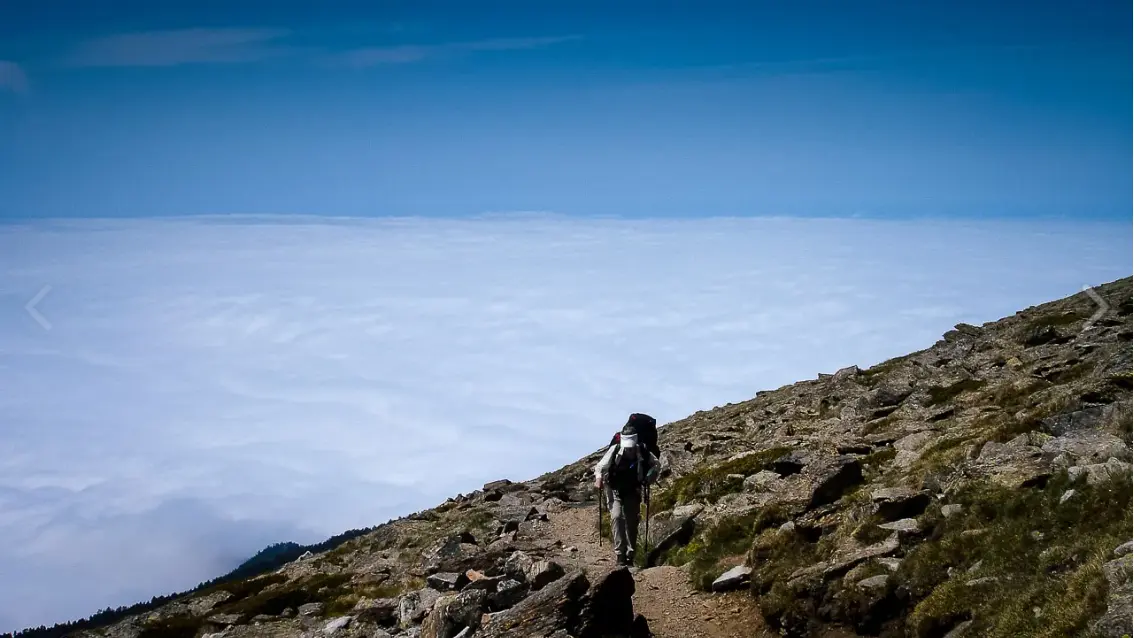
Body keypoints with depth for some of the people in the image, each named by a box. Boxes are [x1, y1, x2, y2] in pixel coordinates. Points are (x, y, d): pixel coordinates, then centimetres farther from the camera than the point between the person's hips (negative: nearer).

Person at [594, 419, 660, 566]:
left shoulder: (643, 451, -14)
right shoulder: (614, 450, -19)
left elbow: (656, 464, 5)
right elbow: (600, 466, -8)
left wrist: (648, 479, -7)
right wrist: (598, 478, -25)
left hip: (633, 492, 2)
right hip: (615, 491, -2)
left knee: (632, 522, 4)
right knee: (617, 517, -19)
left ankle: (630, 555, 15)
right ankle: (620, 554, -20)